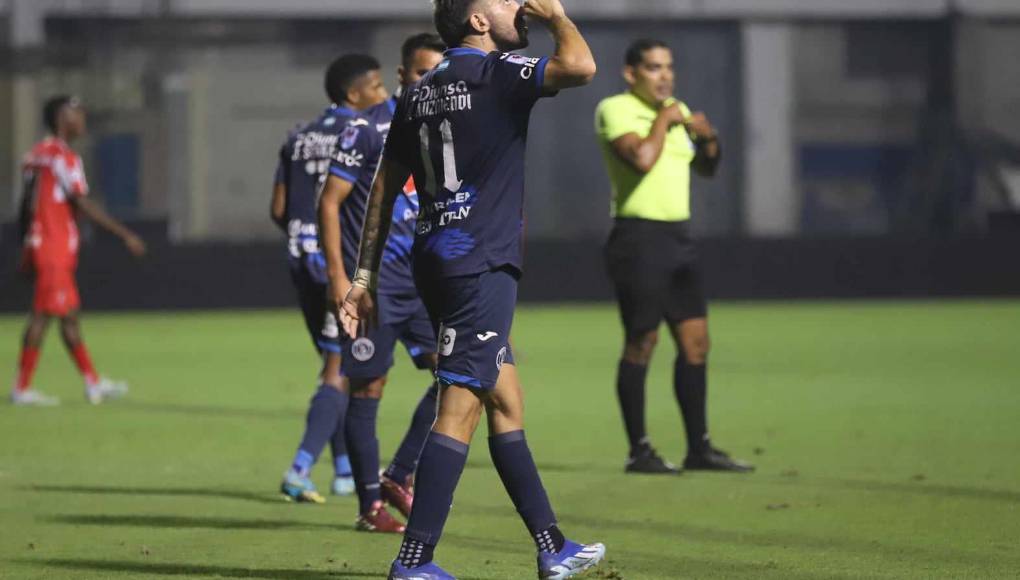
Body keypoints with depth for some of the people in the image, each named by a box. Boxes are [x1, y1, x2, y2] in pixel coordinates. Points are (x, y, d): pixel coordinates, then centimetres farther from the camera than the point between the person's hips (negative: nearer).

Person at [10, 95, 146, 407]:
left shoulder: (38, 155, 14)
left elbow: (26, 205, 17)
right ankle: (22, 388, -5)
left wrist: (26, 250, 22)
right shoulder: (63, 157, -14)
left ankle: (93, 383, 17)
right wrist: (125, 234, -16)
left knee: (69, 315, 12)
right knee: (42, 314, -7)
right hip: (54, 249, -9)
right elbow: (83, 205, -18)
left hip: (40, 244, 9)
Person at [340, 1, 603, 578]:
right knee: (461, 407, -9)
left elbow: (385, 189, 17)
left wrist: (365, 279, 19)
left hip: (437, 259, 9)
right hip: (481, 264, -9)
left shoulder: (420, 93, 15)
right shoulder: (496, 73, -8)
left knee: (506, 401, 13)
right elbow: (580, 66, -23)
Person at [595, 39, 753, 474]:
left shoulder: (676, 110, 16)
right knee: (641, 342, -5)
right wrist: (663, 120, -11)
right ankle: (639, 451, 0)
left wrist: (710, 139, 6)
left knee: (695, 340, 5)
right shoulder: (615, 110, -8)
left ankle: (699, 448, 10)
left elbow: (706, 169, 25)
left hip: (678, 237, 8)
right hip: (639, 237, -8)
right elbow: (642, 158, -25)